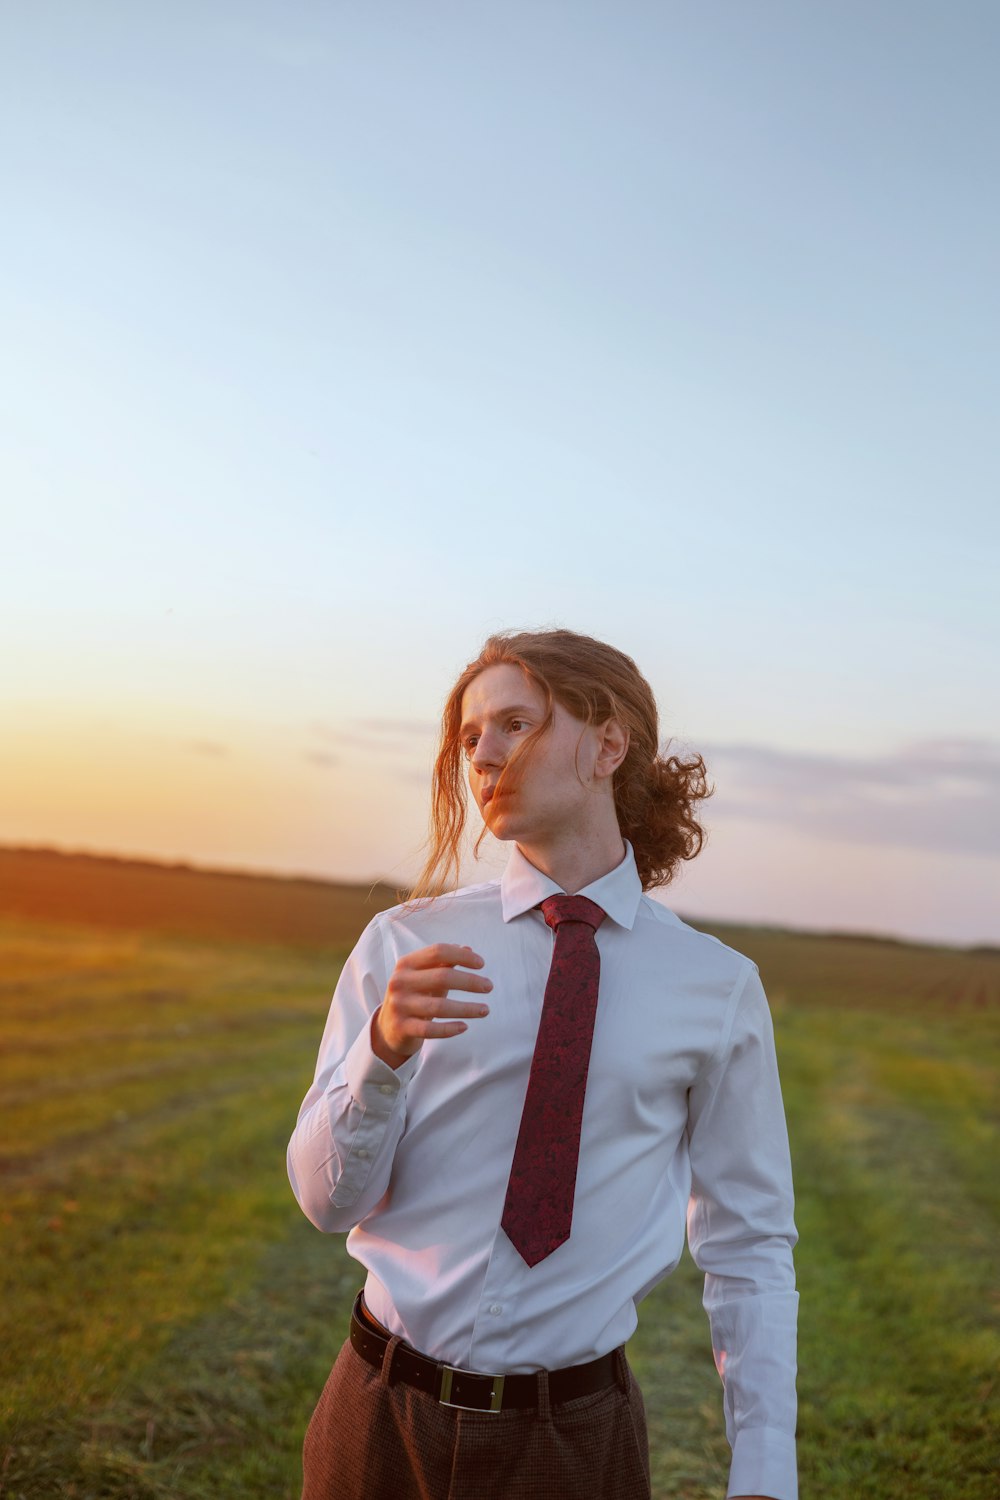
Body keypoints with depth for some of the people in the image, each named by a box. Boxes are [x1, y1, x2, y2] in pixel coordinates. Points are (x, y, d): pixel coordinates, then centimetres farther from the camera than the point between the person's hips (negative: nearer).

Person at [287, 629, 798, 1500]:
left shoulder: (717, 987, -5)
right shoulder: (405, 944, -3)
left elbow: (749, 1248, 0)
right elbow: (327, 1199, -4)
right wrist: (385, 1049, -22)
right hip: (384, 1421, 1)